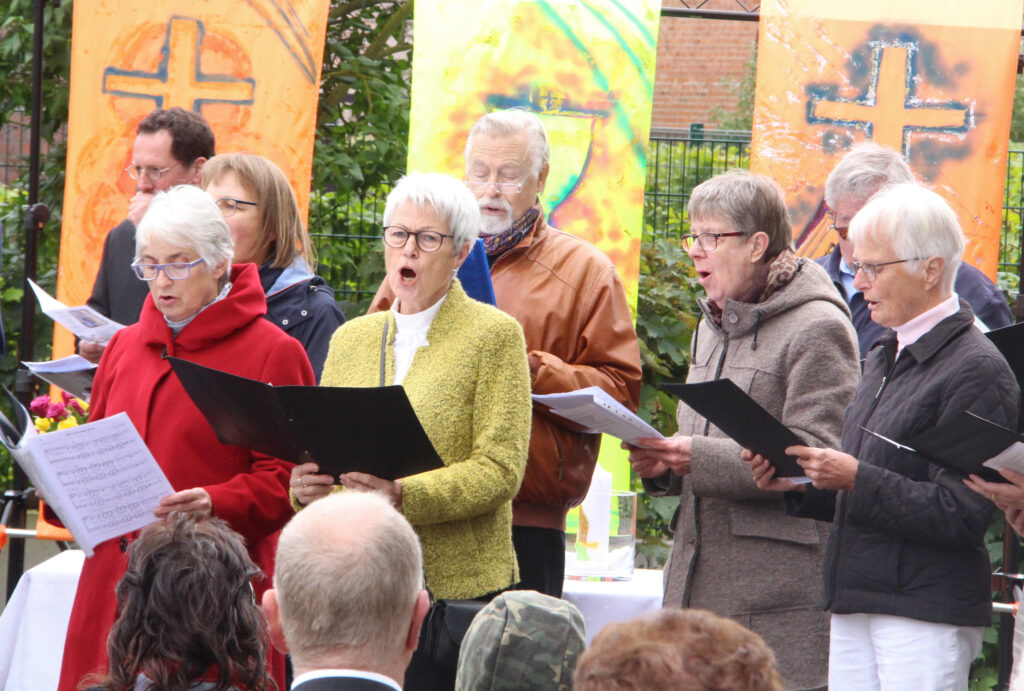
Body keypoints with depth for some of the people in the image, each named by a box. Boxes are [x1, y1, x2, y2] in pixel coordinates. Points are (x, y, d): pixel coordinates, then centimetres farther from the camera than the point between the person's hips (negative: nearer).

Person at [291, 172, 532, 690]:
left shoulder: (495, 335, 0)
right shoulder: (350, 338, 16)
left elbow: (500, 469, -8)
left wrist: (404, 496, -23)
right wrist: (305, 485, -7)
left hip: (455, 584, -4)